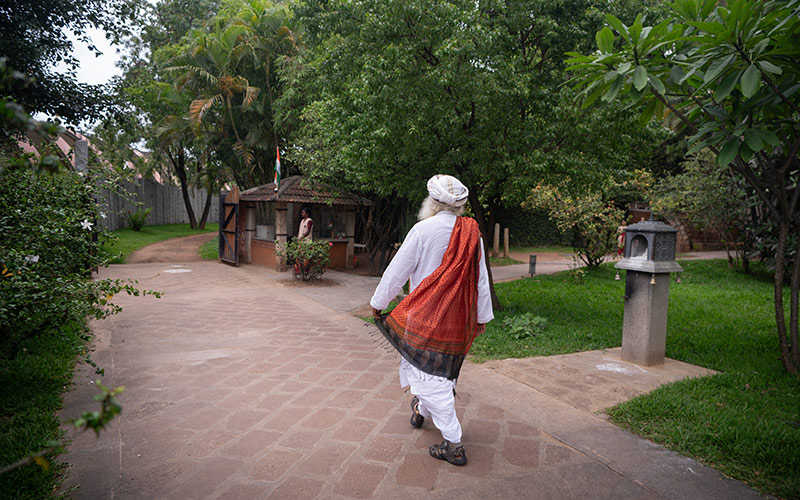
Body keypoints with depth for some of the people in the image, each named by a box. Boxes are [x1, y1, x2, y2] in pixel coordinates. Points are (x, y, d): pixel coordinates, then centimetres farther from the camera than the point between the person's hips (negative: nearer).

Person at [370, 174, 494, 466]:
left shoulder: (423, 230, -12)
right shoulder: (472, 234, 3)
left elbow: (397, 271, -7)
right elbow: (481, 280, 8)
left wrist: (378, 303, 6)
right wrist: (482, 317, 18)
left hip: (426, 313, -6)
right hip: (458, 319, 6)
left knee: (430, 376, 1)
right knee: (442, 371, 23)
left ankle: (453, 445, 4)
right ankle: (421, 410, 47)